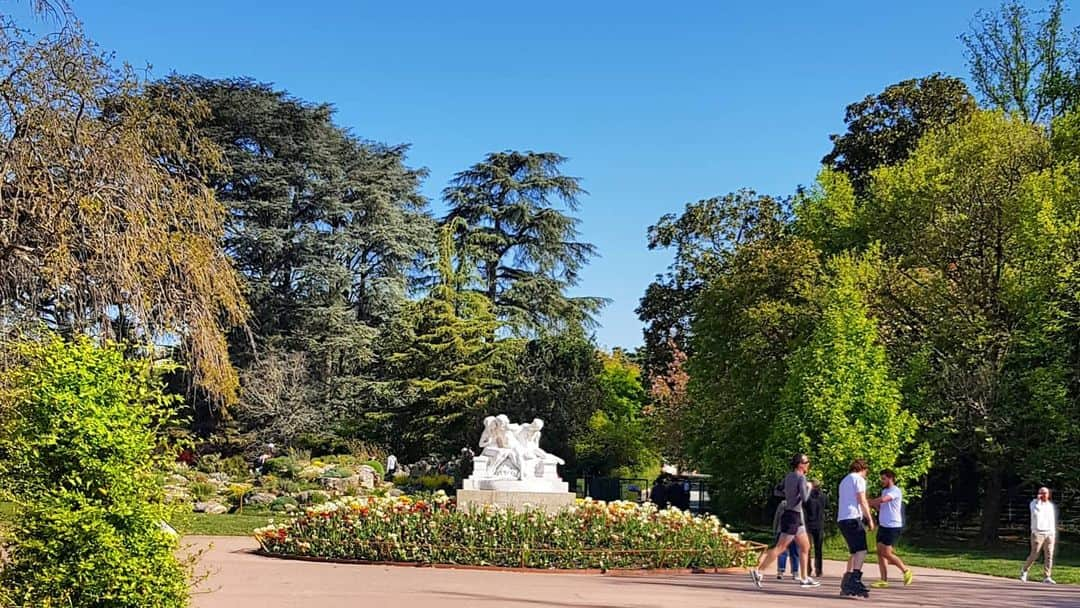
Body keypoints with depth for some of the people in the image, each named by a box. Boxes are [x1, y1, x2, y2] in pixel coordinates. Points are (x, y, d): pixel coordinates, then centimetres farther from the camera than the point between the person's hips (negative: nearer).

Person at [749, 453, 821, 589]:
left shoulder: (788, 477, 9)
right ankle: (758, 571, -11)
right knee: (780, 548, -9)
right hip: (793, 516, -9)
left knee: (805, 546, 16)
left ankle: (804, 578, 20)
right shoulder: (801, 477, -14)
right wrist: (809, 488, -4)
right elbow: (804, 498, -22)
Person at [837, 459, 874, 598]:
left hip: (841, 519, 9)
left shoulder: (844, 481, 26)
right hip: (853, 518, -9)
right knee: (861, 551, -16)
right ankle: (855, 581, -30)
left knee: (855, 552, 13)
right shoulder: (859, 479, -1)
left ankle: (846, 585, 12)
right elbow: (862, 501, -9)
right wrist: (870, 519, -4)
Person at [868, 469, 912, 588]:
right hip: (883, 526, 9)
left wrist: (869, 502, -19)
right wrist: (874, 504, 0)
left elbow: (883, 499, -29)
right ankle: (884, 581, 4)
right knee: (880, 553, 3)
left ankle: (906, 570, 9)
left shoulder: (895, 491, -12)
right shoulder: (884, 491, 17)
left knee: (886, 553, -9)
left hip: (893, 527, -9)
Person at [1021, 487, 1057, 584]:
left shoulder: (1052, 505, 13)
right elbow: (1036, 512, -21)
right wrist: (1038, 500, -18)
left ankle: (1047, 577, -3)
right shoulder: (1034, 503, 1)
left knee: (1049, 556, -4)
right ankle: (1024, 571, 17)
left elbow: (1055, 521, 18)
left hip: (1050, 534, 4)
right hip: (1037, 533, -3)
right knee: (1034, 555, -4)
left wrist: (1056, 536, 15)